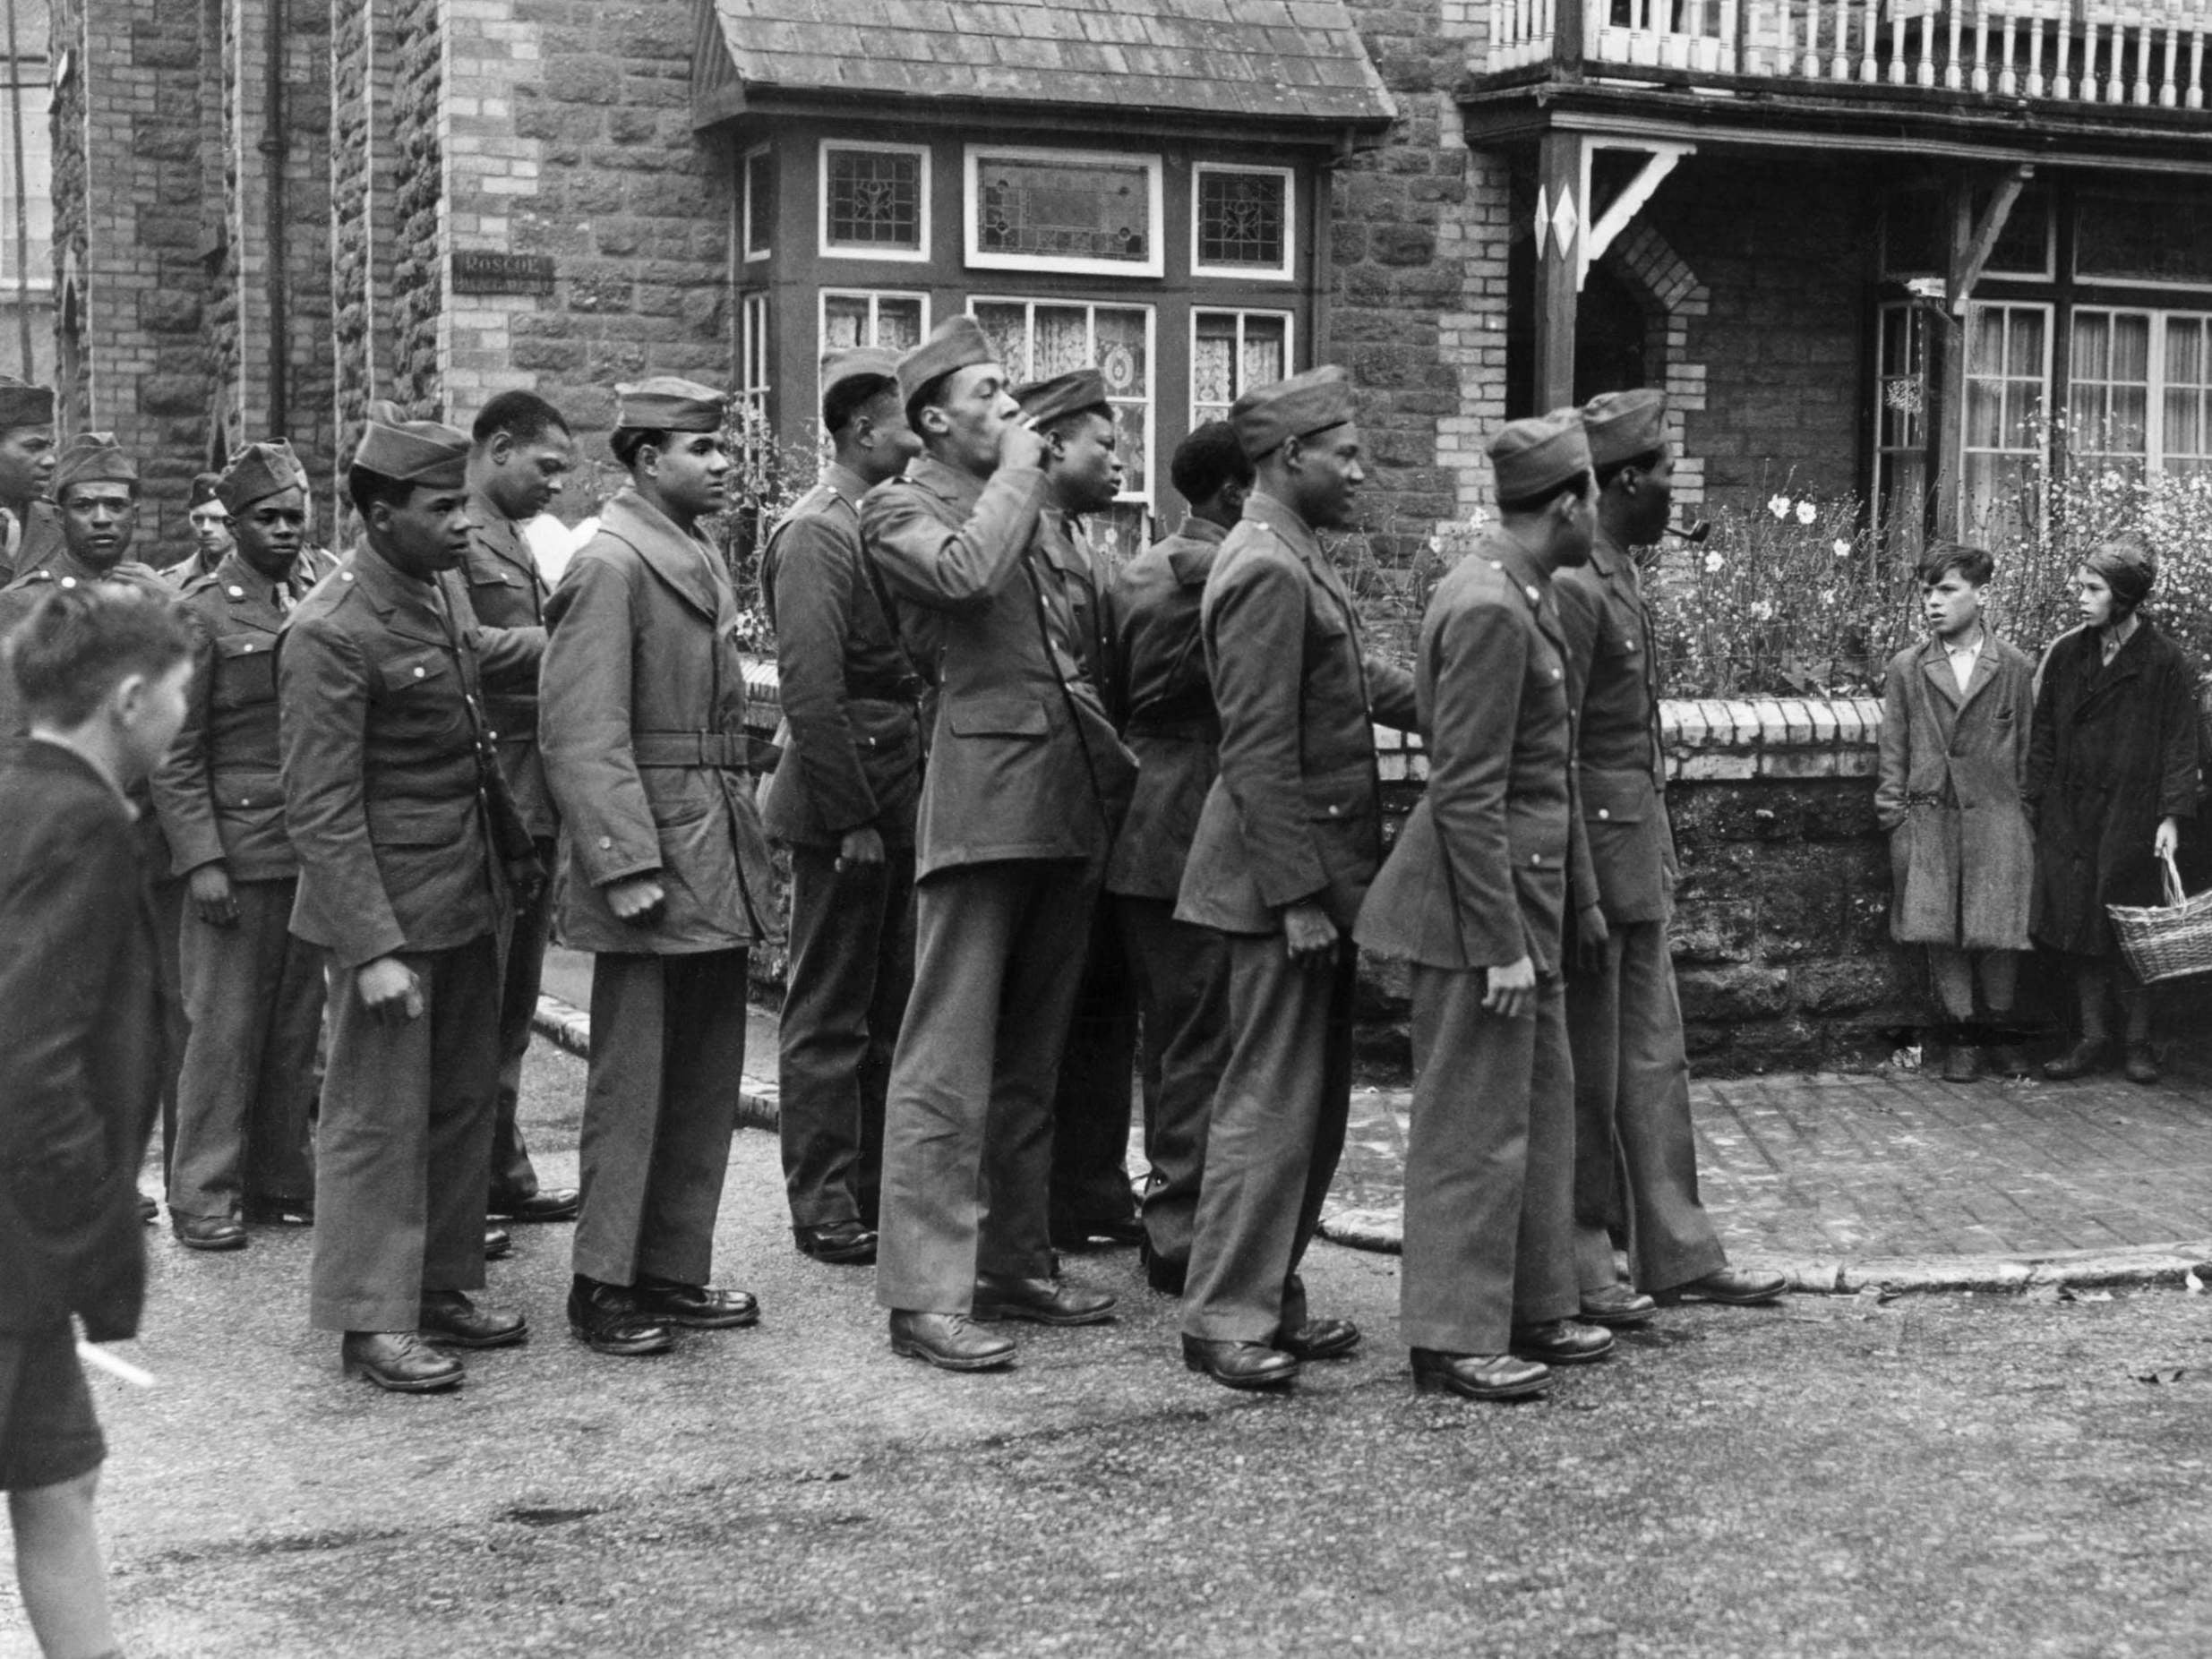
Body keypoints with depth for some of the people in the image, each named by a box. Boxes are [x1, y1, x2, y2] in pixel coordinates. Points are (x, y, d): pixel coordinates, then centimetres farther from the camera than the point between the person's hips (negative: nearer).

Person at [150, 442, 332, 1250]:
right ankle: (204, 1192, 8)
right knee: (225, 1025, -1)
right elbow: (176, 752, -5)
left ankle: (281, 1176, 20)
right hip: (239, 848, -5)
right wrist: (202, 859, -12)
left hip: (318, 844, 5)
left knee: (298, 1024, 10)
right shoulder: (200, 610, -4)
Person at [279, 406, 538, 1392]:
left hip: (469, 900, 8)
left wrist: (512, 853, 19)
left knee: (464, 1102, 15)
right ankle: (372, 1319, 11)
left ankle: (441, 1287, 27)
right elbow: (319, 811, -19)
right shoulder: (330, 632, -17)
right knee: (379, 1114, 1)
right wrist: (374, 949, -22)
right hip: (388, 905, -8)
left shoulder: (435, 598, 8)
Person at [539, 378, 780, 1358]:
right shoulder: (609, 567, -12)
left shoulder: (702, 559, 15)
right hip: (652, 870, -9)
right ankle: (605, 1287, 10)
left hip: (719, 870, 9)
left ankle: (674, 1271, 23)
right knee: (633, 1084, 0)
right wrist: (627, 867, -22)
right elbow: (581, 735, -17)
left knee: (707, 1082, 13)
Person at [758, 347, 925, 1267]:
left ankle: (875, 1186, 24)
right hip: (848, 811, -9)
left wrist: (900, 809, 13)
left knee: (889, 1009, 14)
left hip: (898, 807, 9)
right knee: (829, 1017, 0)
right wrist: (850, 818, -19)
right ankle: (823, 1207, 8)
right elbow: (810, 688, -19)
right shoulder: (814, 534, -13)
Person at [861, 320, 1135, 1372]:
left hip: (1070, 801, 8)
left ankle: (1016, 1265, 22)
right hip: (984, 798, -8)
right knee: (950, 1059, -7)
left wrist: (1114, 770, 15)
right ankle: (924, 1295, -4)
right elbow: (964, 573, -23)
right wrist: (1016, 473, -8)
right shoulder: (901, 507, -1)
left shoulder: (1021, 508, 22)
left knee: (1031, 1057, 13)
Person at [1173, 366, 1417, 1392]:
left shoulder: (1295, 559, 13)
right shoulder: (1268, 573, -18)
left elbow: (1359, 681, 19)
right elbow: (1261, 754, -21)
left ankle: (1273, 1296, 24)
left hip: (1323, 866, 10)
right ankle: (1223, 1319, 5)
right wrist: (1298, 897, -21)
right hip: (1288, 876, -10)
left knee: (1316, 1100, 15)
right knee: (1273, 1101, -4)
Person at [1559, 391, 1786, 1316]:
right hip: (1592, 848, -10)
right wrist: (1581, 898, -21)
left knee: (1655, 1059, 13)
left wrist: (1657, 857, 16)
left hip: (1638, 854, 10)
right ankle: (1577, 1265, 13)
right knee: (1588, 1072, 1)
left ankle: (1677, 1253, 21)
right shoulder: (1572, 588, -18)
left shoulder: (1621, 579, 13)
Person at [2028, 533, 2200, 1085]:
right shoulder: (2065, 655, 7)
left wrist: (2172, 816, -12)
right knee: (2076, 924, 4)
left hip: (2131, 813, -4)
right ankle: (2092, 1036, 13)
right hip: (2069, 813, 4)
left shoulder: (2167, 663, -5)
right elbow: (2044, 734, 11)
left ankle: (2138, 1040, 13)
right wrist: (2034, 800, 7)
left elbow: (2179, 745, -5)